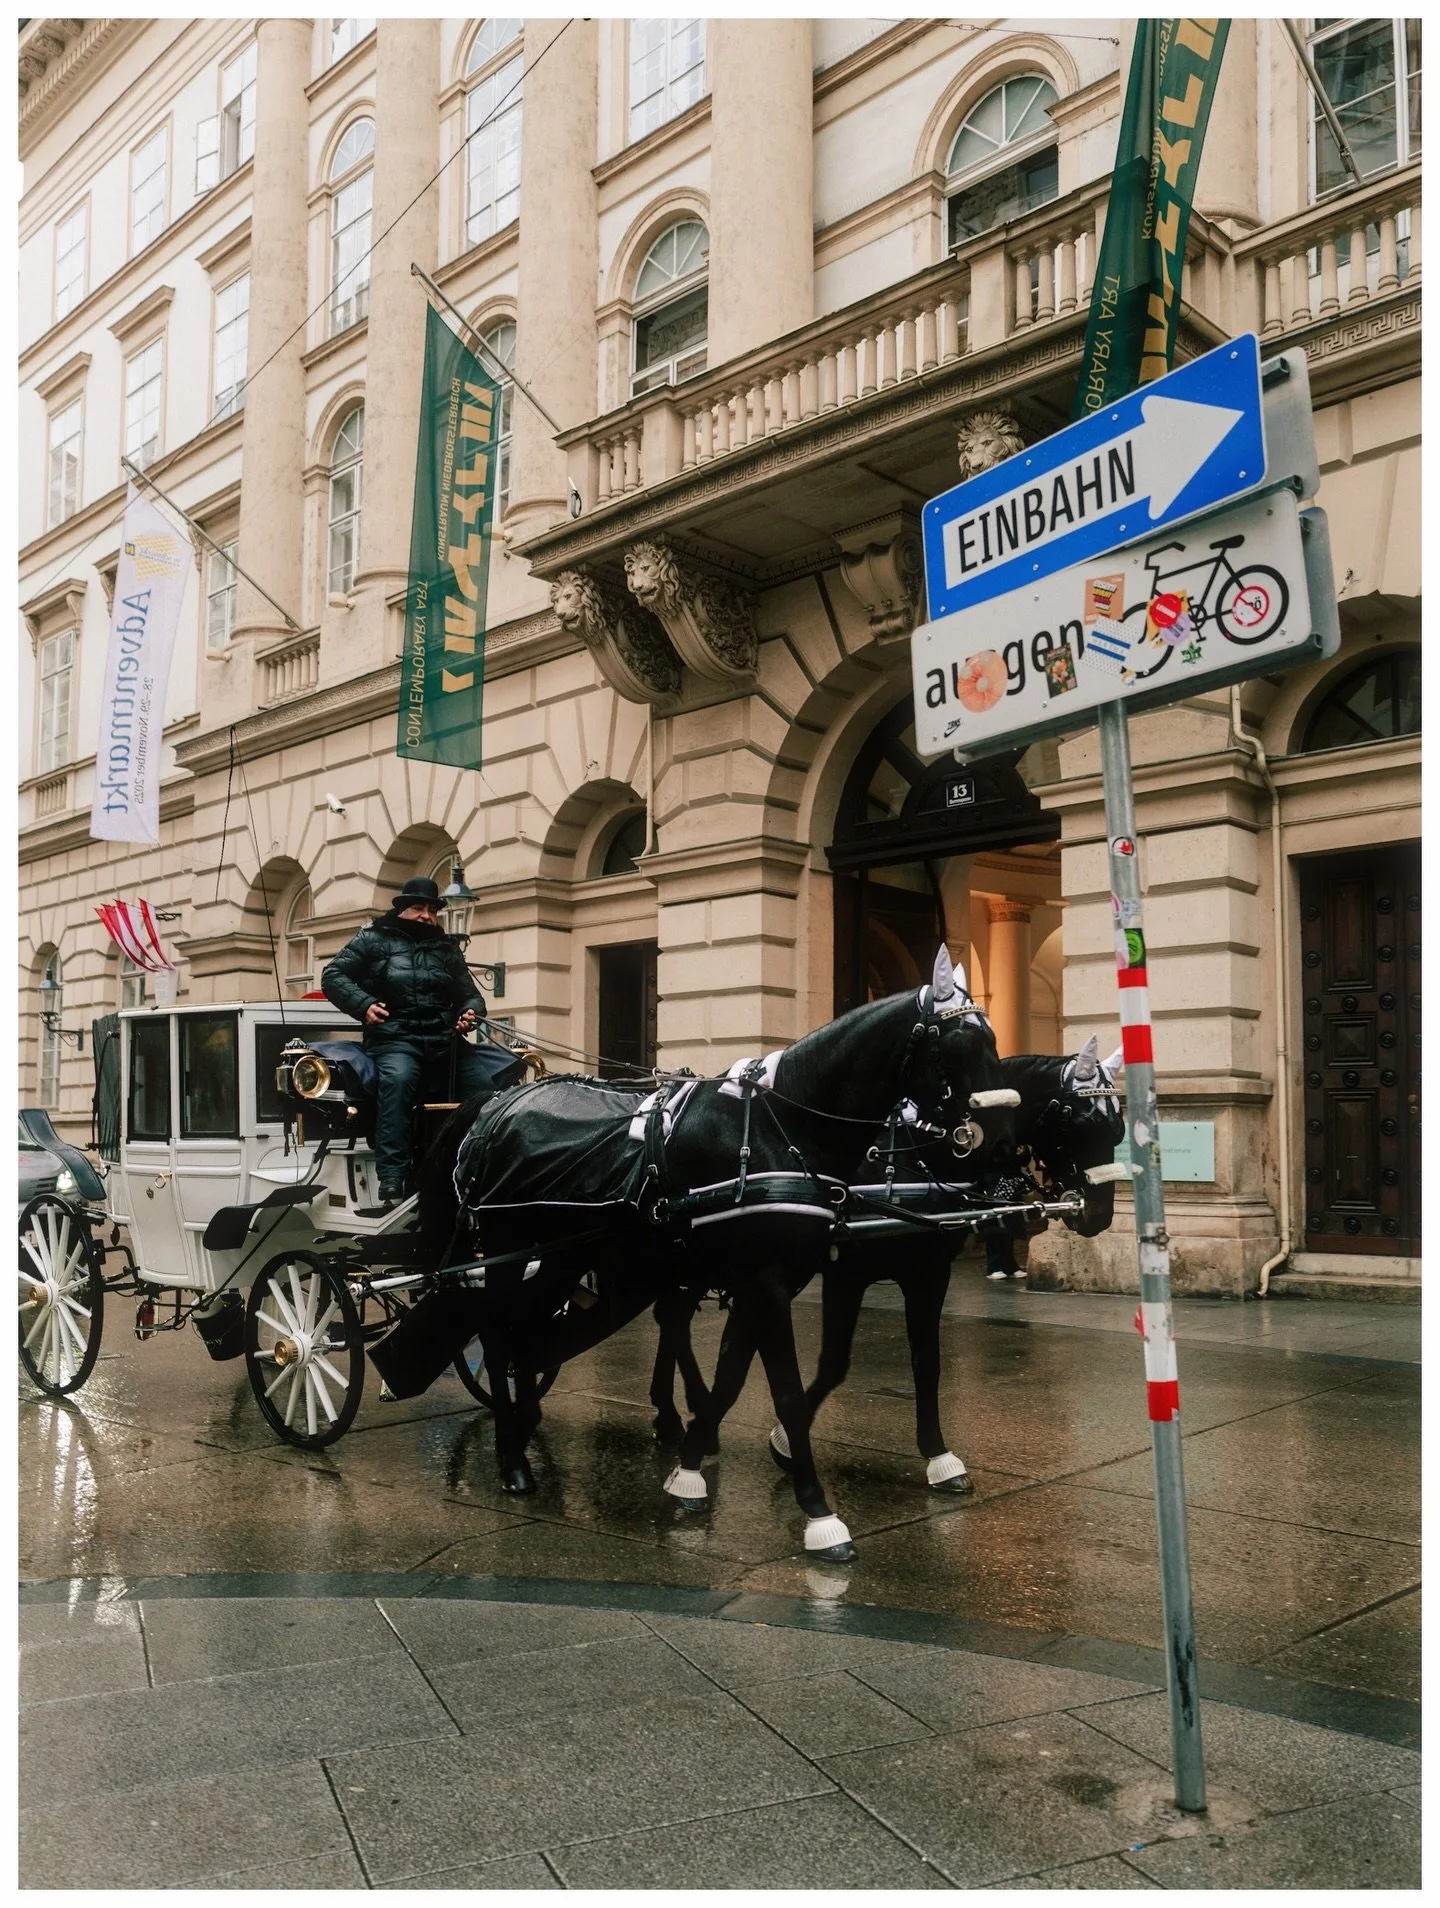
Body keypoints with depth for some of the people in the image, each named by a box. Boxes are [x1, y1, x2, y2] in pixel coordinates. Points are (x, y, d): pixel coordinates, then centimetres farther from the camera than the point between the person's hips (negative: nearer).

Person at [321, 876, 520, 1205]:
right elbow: (333, 977, 6)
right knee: (397, 1079, -37)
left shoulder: (447, 949, 24)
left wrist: (470, 1013, 1)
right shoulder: (373, 940, 13)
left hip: (444, 1041, 5)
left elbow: (469, 994, 26)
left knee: (486, 1082, -17)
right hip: (395, 1038, -4)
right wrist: (363, 1005, -11)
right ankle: (392, 1177, -40)